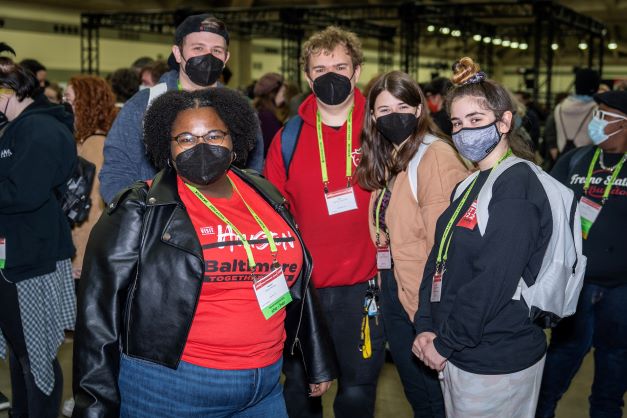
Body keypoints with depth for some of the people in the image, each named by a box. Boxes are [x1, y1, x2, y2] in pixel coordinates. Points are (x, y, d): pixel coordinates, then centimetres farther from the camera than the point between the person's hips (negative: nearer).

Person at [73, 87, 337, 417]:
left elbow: (295, 278, 16)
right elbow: (101, 308, -8)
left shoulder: (265, 197, 6)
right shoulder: (141, 212, -9)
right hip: (168, 390, -5)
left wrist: (318, 362, 20)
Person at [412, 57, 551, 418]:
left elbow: (493, 281, -23)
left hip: (497, 362, -8)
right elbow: (439, 260, 9)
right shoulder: (470, 184, 11)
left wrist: (445, 343, -16)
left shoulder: (517, 184, -17)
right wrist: (426, 327, -1)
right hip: (460, 355, 8)